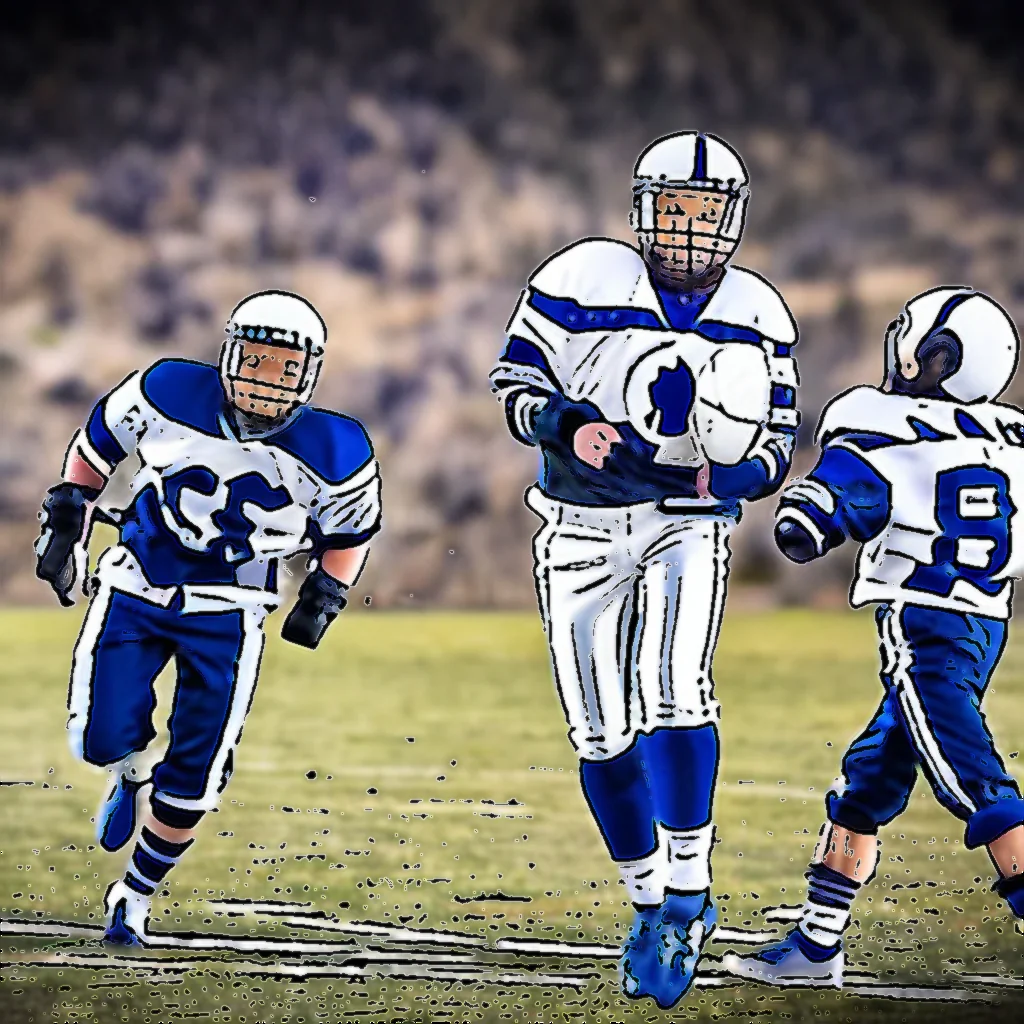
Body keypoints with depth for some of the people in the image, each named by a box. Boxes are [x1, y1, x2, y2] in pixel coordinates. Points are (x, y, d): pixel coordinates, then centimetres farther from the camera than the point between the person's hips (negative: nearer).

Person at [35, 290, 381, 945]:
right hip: (135, 588, 0)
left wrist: (324, 597, -1)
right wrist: (67, 521, 3)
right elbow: (99, 441, 5)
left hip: (226, 613, 0)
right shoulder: (168, 394, -15)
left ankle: (138, 894, 22)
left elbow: (351, 529, 8)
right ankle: (130, 772, 26)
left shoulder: (333, 454, -14)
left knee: (193, 778, -3)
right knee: (103, 739, -14)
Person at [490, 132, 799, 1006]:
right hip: (583, 530, 0)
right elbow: (517, 383, 0)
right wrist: (570, 427, -20)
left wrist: (731, 472, -13)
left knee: (673, 694, -23)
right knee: (603, 732, 2)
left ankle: (689, 892, -11)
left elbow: (779, 439, 9)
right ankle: (650, 901, 21)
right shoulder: (580, 281, -5)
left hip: (689, 525, 0)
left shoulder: (757, 316, 3)